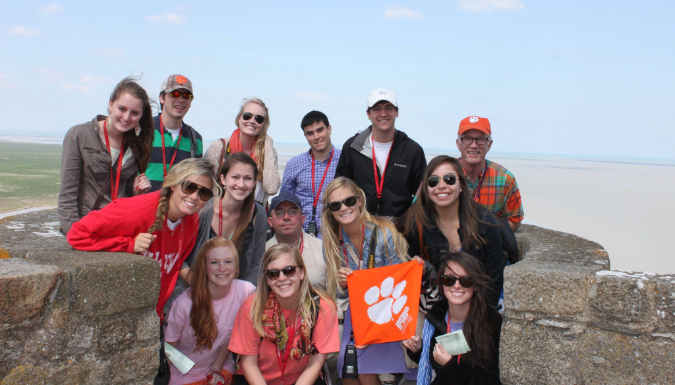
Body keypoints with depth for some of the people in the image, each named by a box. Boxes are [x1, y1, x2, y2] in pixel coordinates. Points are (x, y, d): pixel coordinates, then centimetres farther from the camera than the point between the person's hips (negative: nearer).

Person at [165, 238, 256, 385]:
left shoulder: (247, 292, -18)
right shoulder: (185, 303, -22)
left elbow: (235, 335, -3)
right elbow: (170, 346, -10)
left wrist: (217, 367, -3)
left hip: (222, 366, 2)